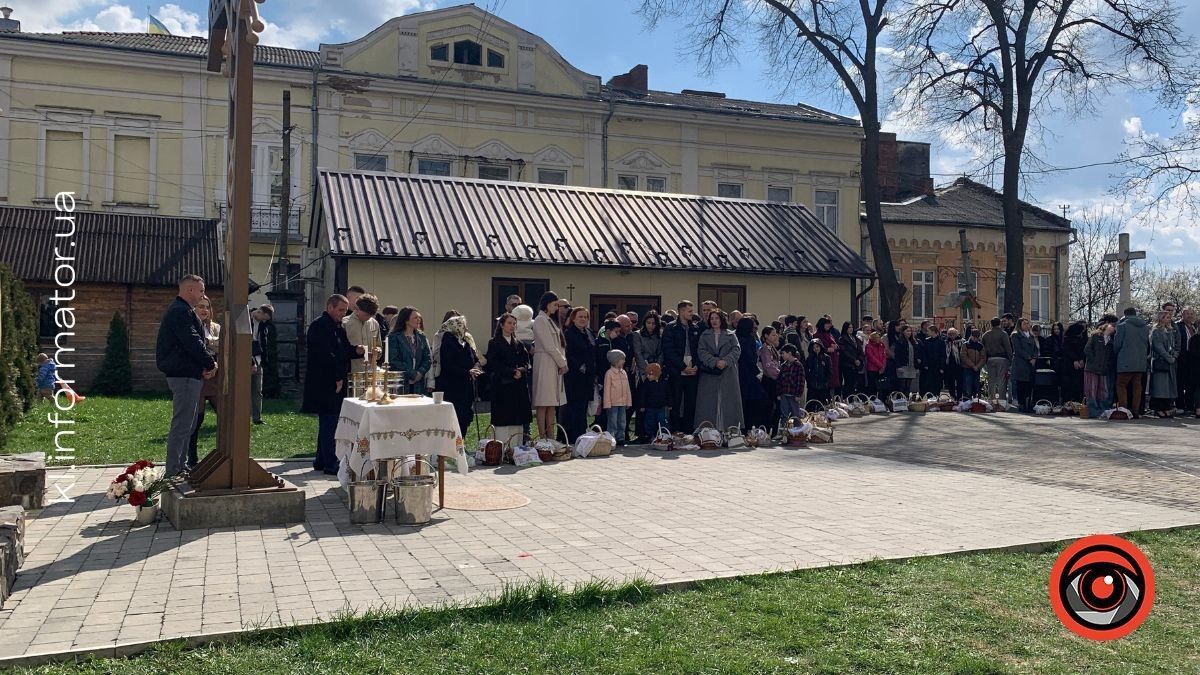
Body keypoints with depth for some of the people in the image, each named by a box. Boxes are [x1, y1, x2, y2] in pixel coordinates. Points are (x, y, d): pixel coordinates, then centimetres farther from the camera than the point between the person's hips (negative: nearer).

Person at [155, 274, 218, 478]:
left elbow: (194, 341, 19)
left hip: (187, 374, 11)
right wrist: (211, 363, -9)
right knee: (181, 425, -9)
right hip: (185, 376, -11)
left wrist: (205, 365, 6)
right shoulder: (180, 312, -15)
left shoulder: (181, 310, 20)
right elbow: (193, 343, -22)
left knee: (186, 424, 17)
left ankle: (180, 468, 26)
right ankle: (173, 473, -6)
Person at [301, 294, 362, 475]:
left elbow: (343, 350, 20)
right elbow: (324, 354, -18)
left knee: (328, 423, 14)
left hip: (337, 382, 9)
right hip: (324, 384, -9)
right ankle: (330, 464, -3)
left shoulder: (340, 326, 17)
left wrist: (356, 351, -2)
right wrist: (338, 377, -16)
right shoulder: (319, 325, -12)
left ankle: (321, 461, 22)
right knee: (328, 424, -7)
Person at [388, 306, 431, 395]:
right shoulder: (394, 337, -1)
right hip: (401, 383, -4)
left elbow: (428, 359, 9)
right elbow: (394, 361, -10)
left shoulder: (422, 337, 14)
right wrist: (412, 374, -13)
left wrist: (420, 373, -9)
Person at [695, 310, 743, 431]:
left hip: (728, 373, 0)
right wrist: (715, 362, -14)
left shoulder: (731, 335, 10)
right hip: (709, 374, 1)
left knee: (729, 402, -3)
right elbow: (701, 352, 0)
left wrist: (725, 361, -18)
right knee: (708, 403, -2)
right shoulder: (704, 335, 12)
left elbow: (736, 350, -2)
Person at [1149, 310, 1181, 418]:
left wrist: (1174, 356, -2)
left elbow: (1176, 344, 14)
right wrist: (1169, 358, -12)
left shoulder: (1171, 331, 16)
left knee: (1170, 386, 5)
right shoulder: (1156, 331, -5)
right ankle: (1159, 410, -6)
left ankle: (1168, 408, 9)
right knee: (1160, 386, -8)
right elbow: (1159, 347, -12)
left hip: (1171, 363, 7)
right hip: (1160, 362, -7)